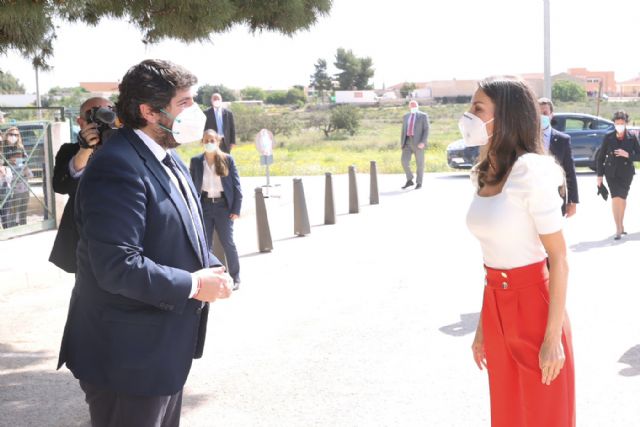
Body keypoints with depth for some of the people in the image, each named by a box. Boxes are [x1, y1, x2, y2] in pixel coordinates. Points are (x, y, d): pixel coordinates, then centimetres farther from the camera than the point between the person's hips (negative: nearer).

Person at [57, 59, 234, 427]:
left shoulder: (168, 158, 10)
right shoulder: (117, 168, -23)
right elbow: (117, 266, -30)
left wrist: (211, 269, 1)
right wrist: (193, 285, -21)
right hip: (129, 357, -10)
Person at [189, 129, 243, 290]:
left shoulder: (227, 159, -3)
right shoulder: (196, 161, 0)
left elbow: (236, 185, -1)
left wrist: (236, 209, -6)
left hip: (223, 206, -1)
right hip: (204, 206, 2)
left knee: (228, 243, 3)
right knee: (205, 244, 7)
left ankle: (235, 277, 17)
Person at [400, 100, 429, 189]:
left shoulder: (423, 116, -1)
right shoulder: (406, 116, 14)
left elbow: (426, 130, -6)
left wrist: (423, 142, -18)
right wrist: (401, 143, 10)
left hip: (418, 142, -4)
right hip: (408, 142, 4)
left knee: (419, 163, 1)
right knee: (404, 161, -7)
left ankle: (419, 183, 13)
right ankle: (409, 180, 7)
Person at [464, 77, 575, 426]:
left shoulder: (531, 172, -18)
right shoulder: (485, 174, 6)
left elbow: (559, 259, -17)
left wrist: (553, 338, -17)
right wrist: (484, 323, 15)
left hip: (535, 307, -7)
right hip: (497, 309, 8)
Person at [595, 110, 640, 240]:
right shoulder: (608, 137, -2)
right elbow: (600, 156, 2)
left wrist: (627, 155, -17)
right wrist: (599, 174, 0)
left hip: (626, 172, 1)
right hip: (612, 172, -1)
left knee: (622, 198, 10)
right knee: (616, 198, -11)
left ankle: (621, 225, 29)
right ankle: (619, 229, -10)